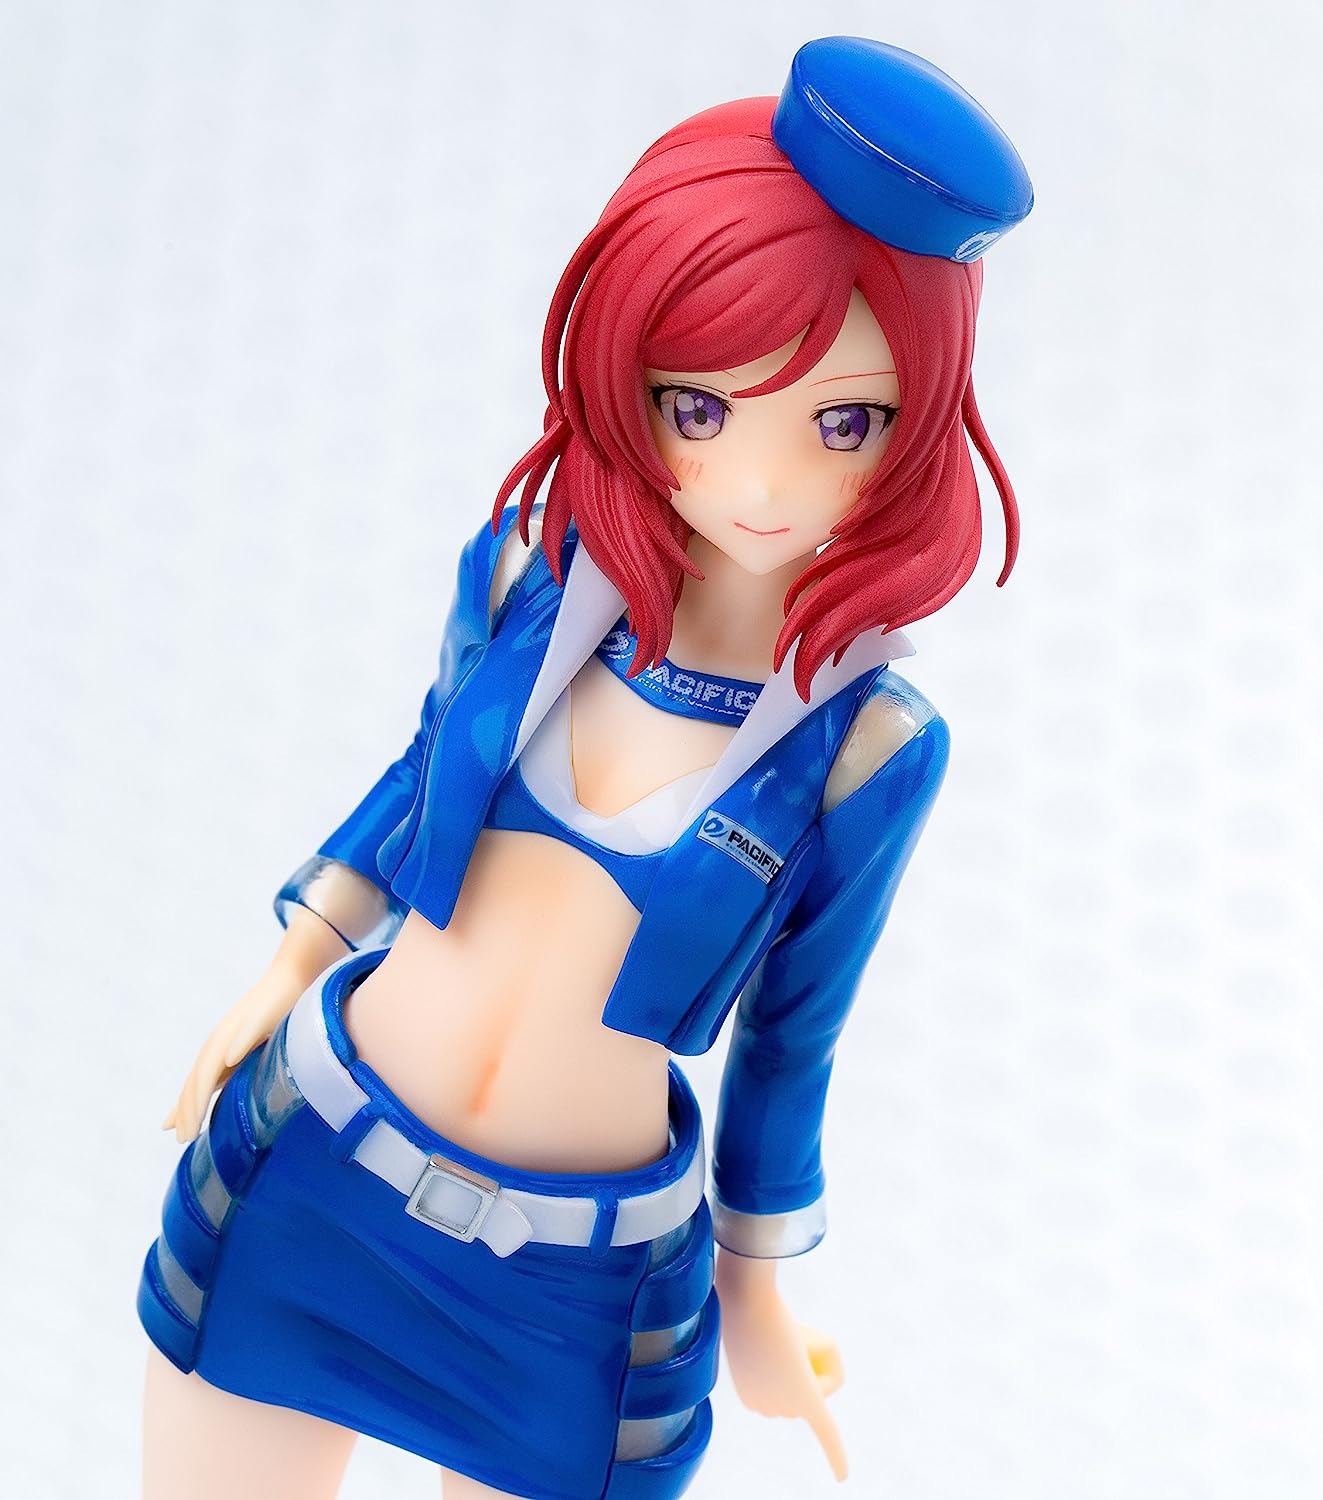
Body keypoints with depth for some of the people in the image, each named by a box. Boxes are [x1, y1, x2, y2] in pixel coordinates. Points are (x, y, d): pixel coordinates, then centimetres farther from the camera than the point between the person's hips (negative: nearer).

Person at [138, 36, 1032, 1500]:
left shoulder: (868, 746, -15)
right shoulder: (523, 573, -11)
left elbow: (786, 1041, -2)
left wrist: (755, 1297, 9)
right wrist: (283, 971, 15)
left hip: (577, 1295, -1)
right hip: (300, 1174, 2)